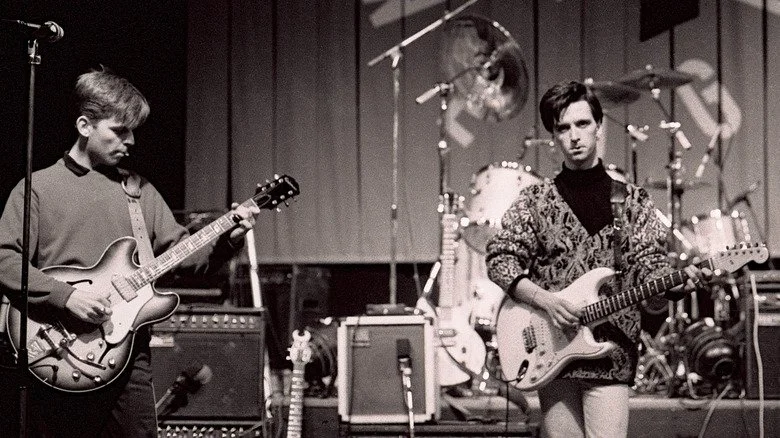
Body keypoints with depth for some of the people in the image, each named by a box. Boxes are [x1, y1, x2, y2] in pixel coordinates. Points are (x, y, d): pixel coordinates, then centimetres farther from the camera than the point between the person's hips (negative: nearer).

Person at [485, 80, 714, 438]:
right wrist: (545, 299, -13)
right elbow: (499, 259, 2)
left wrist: (679, 282, -20)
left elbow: (648, 266, 1)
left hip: (611, 352, -1)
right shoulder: (535, 201, 9)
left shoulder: (632, 200, 9)